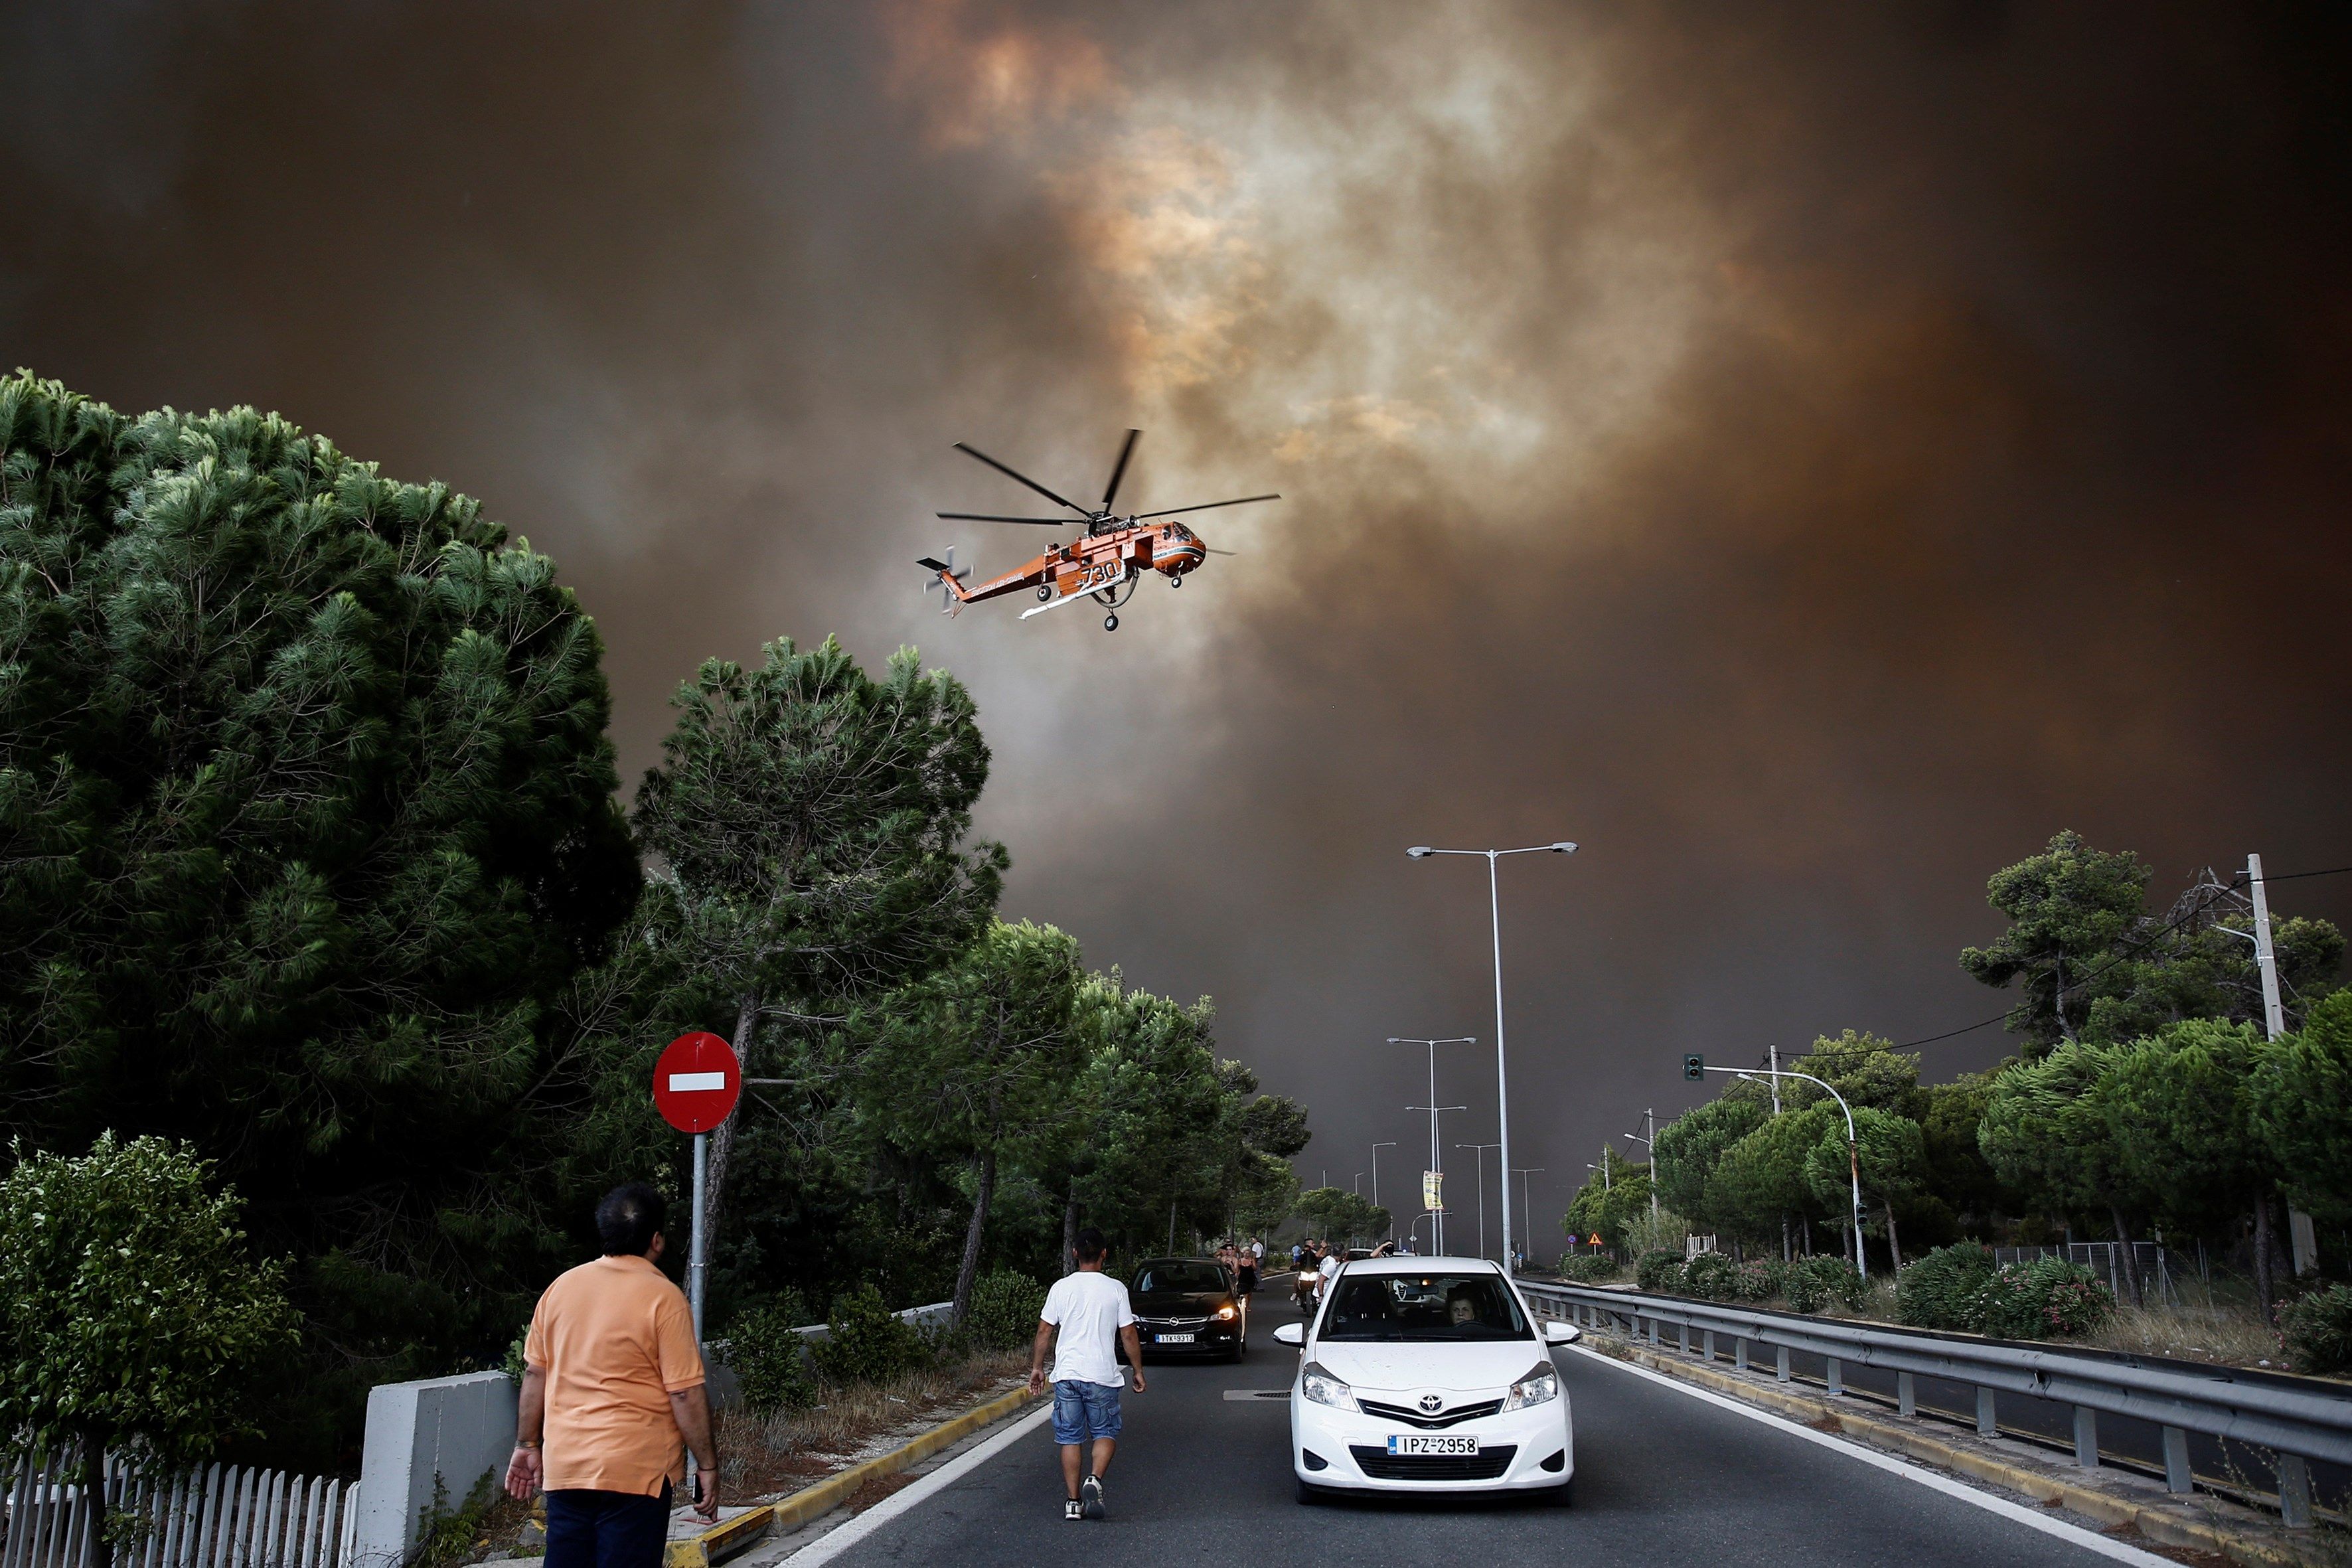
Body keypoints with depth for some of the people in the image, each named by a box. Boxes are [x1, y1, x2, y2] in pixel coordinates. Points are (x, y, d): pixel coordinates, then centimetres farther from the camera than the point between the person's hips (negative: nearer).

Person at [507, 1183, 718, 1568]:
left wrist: (527, 1445, 19)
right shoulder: (663, 1298, -11)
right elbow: (686, 1393, -12)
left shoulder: (562, 1287, 5)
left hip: (564, 1464, 5)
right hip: (635, 1469, -5)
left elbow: (535, 1373, 10)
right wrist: (708, 1467, -4)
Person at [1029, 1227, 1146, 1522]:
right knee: (1106, 1432, 12)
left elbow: (1044, 1332, 4)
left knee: (1070, 1437, 9)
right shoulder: (1116, 1289, -3)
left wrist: (1037, 1368, 15)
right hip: (1102, 1376, -1)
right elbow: (1128, 1335, 0)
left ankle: (1074, 1501, 8)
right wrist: (1138, 1371, 11)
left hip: (1067, 1375, 1)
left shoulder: (1061, 1287, 1)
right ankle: (1094, 1479, -12)